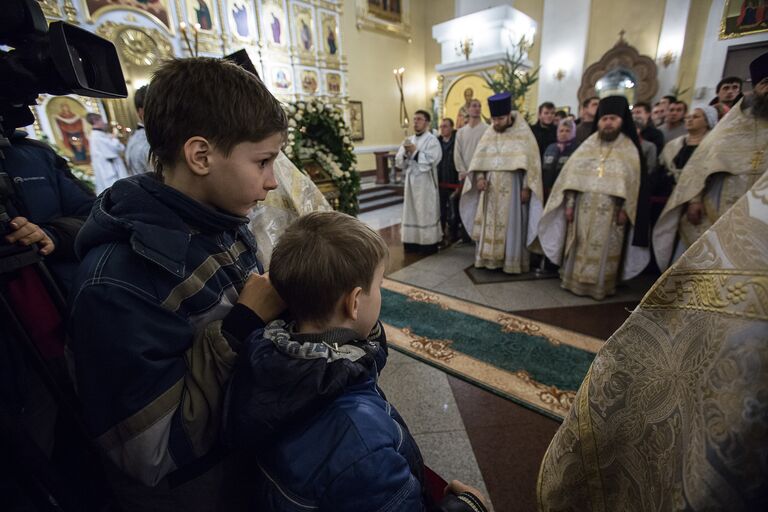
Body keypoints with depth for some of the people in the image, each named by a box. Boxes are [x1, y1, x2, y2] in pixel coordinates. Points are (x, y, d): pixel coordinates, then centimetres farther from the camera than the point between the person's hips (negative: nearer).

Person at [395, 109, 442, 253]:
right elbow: (398, 162, 9)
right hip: (410, 182, 6)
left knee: (426, 212, -2)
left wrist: (415, 151, -14)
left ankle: (429, 243, 7)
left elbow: (431, 161, -17)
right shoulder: (408, 140, 14)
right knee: (411, 212, 8)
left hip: (425, 183, -6)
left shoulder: (432, 140, -4)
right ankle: (412, 242, 17)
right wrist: (405, 153, -10)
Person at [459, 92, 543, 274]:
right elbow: (479, 158, 6)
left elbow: (531, 162, -5)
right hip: (491, 188, 4)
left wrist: (526, 188, -12)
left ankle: (512, 262, 9)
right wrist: (479, 177, -12)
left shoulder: (523, 134, -3)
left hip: (512, 187, -3)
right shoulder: (489, 133, 8)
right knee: (489, 223, 5)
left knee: (511, 225, 0)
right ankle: (489, 258, 15)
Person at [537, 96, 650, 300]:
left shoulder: (629, 149, 4)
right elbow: (572, 174, 2)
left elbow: (633, 183, 1)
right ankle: (576, 281, 17)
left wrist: (625, 210, -7)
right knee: (580, 247, 6)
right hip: (584, 208, 1)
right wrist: (569, 204, -4)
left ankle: (600, 285, 16)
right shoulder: (588, 145, 7)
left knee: (603, 251, 4)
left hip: (610, 212, -1)